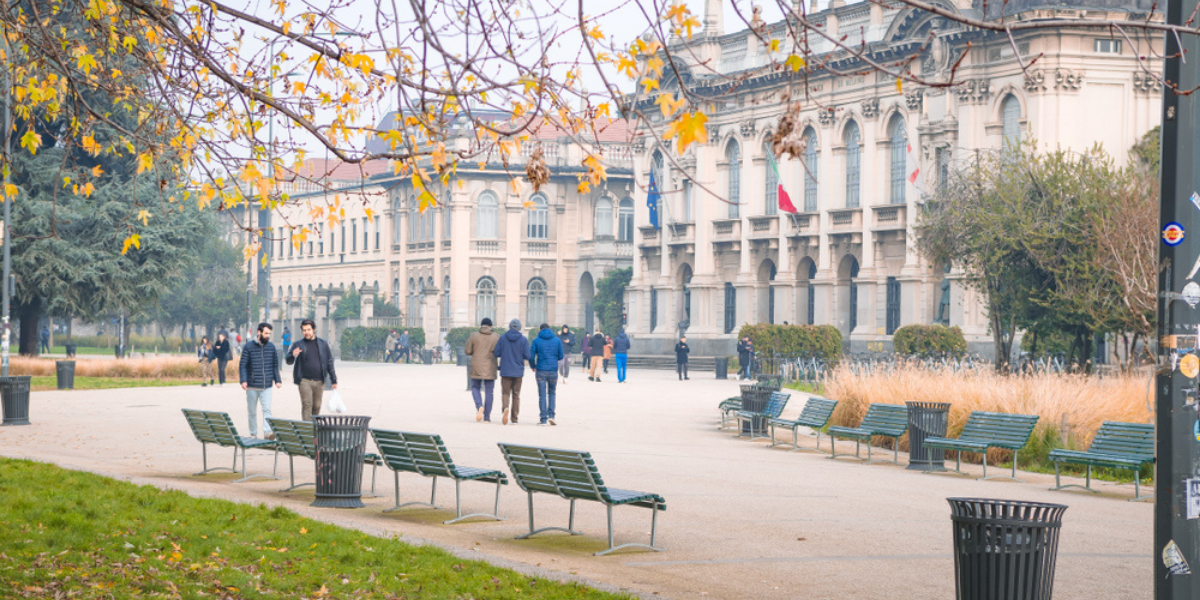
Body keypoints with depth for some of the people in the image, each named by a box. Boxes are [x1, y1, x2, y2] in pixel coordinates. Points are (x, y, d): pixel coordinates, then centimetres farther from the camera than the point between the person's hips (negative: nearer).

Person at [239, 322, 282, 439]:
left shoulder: (271, 346, 7)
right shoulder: (249, 346, -3)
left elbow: (275, 364, 15)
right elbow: (242, 364, -4)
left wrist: (277, 380, 7)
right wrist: (243, 380, -16)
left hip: (266, 386, 1)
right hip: (252, 386, -1)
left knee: (267, 409, -12)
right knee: (252, 411, 7)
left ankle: (267, 432, -18)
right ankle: (253, 434, 15)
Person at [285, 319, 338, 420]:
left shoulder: (322, 344, 10)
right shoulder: (298, 344, 4)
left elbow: (329, 363, 12)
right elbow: (289, 361, 0)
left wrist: (333, 380, 9)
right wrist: (293, 356, -24)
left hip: (319, 381, 2)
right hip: (304, 381, -2)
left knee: (317, 407, 7)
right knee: (307, 405, -10)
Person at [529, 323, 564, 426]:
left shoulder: (536, 341, -2)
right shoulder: (557, 340, 3)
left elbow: (531, 356, -4)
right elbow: (561, 356, 6)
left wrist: (533, 367, 14)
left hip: (540, 371, -1)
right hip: (553, 370, 1)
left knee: (542, 395, 3)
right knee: (552, 393, 16)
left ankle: (543, 419, 0)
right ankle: (551, 415, 2)